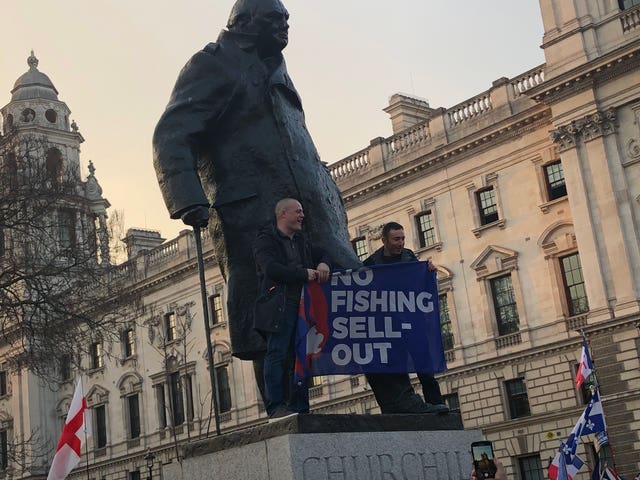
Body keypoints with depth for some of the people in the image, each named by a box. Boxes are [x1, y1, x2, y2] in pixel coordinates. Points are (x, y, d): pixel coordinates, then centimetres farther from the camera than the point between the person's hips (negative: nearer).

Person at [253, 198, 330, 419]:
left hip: (302, 306, 7)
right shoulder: (266, 239, 0)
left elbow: (322, 254, 28)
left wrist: (323, 264, 3)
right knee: (277, 354, -11)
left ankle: (299, 408, 6)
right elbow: (271, 269, -15)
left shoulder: (301, 240, 23)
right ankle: (276, 407, -12)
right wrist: (304, 274, -15)